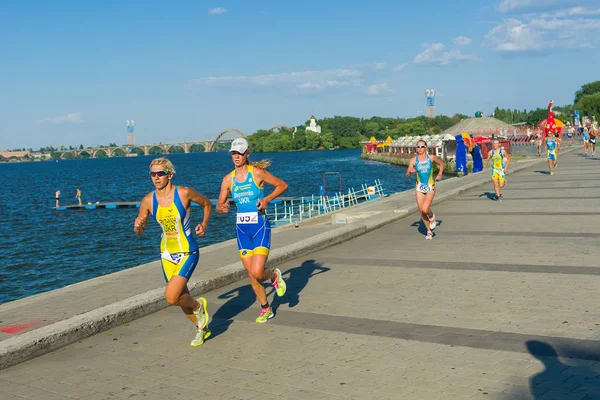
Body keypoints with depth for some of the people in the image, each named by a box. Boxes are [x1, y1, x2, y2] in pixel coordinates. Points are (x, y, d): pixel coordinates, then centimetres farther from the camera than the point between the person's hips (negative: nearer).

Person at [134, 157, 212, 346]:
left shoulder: (184, 193, -14)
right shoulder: (148, 200, -5)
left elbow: (207, 203, 5)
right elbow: (140, 230, 4)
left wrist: (204, 224, -8)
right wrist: (137, 227, -18)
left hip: (188, 253, -5)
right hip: (167, 254, 5)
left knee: (171, 297, -18)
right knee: (181, 297, 16)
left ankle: (198, 306, 13)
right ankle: (201, 328, 40)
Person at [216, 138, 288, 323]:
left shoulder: (257, 173, -8)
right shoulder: (228, 179, 4)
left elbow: (283, 185, 0)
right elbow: (219, 206, 8)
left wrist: (267, 199, -14)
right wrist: (222, 207, -16)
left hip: (260, 226, -4)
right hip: (242, 228, 5)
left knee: (256, 272, -16)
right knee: (251, 274, 8)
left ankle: (274, 275, 19)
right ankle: (265, 309, 27)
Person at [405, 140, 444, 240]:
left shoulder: (431, 158, -4)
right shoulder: (413, 160, -3)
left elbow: (441, 163, 16)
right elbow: (407, 175, -3)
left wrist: (440, 174, 2)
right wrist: (410, 172, -24)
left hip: (430, 187, -2)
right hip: (420, 187, 2)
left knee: (425, 209, -20)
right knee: (421, 211, 5)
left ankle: (432, 217, 17)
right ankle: (429, 231, 26)